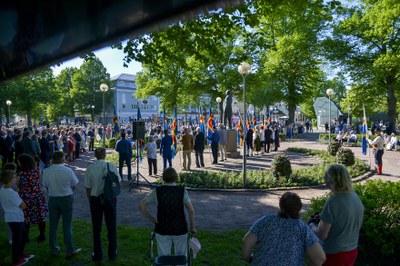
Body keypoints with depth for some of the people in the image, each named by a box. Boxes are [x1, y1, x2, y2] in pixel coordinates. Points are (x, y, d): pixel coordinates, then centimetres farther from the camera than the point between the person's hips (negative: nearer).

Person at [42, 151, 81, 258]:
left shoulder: (46, 171, -8)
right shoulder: (68, 170, -15)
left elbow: (46, 187, 1)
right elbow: (74, 186, -7)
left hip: (52, 199, 3)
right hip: (67, 198, -2)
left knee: (53, 225, 15)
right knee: (67, 226, 6)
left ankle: (54, 249, 27)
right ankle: (70, 251, 13)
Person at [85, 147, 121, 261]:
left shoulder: (90, 168, -8)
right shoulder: (111, 166, -10)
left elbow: (88, 188, -4)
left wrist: (90, 201, 8)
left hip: (95, 199, 0)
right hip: (110, 199, 0)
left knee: (96, 228, 14)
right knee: (111, 227, 14)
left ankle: (97, 255, 26)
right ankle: (112, 254, 25)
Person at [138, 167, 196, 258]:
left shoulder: (157, 191, -6)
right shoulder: (182, 191, -9)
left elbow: (141, 205, -7)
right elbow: (191, 211, -11)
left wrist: (151, 218, 0)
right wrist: (193, 227, 0)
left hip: (162, 229, 1)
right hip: (180, 229, 0)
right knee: (181, 256, 18)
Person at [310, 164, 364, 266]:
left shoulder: (333, 202, -25)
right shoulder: (357, 198, -4)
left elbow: (321, 235, -21)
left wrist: (312, 226, 0)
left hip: (334, 254, -7)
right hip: (352, 251, 7)